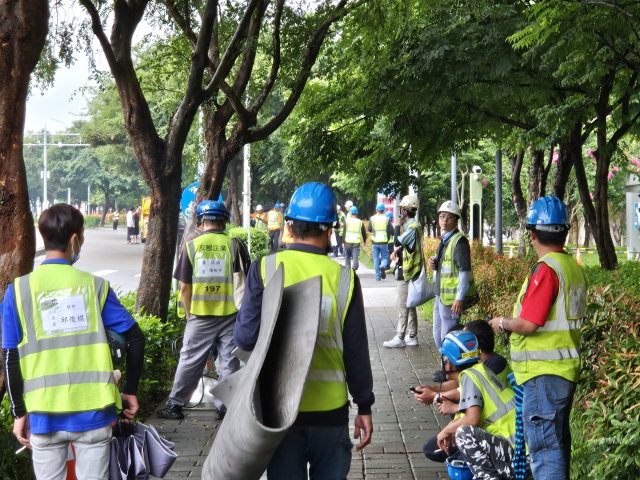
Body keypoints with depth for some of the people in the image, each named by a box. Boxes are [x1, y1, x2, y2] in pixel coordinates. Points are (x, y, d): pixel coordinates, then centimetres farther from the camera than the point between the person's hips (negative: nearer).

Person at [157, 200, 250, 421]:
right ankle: (224, 407, 8)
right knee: (229, 362, 7)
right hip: (230, 314, -1)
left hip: (200, 316, 1)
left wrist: (189, 313, 13)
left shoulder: (191, 245, 0)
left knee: (190, 361, 9)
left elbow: (184, 287, 1)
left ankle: (175, 404, 13)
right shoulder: (235, 245, -2)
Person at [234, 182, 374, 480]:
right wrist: (364, 407, 7)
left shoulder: (264, 269, -7)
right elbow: (356, 351, -2)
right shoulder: (344, 278, -5)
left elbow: (246, 338, -8)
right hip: (330, 408, 0)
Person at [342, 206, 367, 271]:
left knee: (347, 257, 14)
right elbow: (364, 233, 11)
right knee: (356, 257, -4)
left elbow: (344, 232, -4)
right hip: (356, 242, 0)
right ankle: (353, 270, -22)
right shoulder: (360, 222, 5)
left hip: (348, 242, 0)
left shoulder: (346, 221, 0)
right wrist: (364, 241, 26)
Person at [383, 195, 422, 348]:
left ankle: (400, 338, -5)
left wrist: (397, 225, -12)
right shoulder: (411, 225, 15)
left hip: (408, 272, -10)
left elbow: (399, 241, -25)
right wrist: (397, 252, 2)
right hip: (408, 271, 10)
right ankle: (412, 337, 17)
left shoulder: (413, 227, -17)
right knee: (409, 305, 13)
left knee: (403, 305, -7)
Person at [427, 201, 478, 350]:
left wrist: (459, 298, -21)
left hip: (452, 298, -10)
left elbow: (465, 271, -18)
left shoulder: (459, 241, -15)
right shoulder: (444, 240, 15)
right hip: (440, 295, 10)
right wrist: (433, 264, 4)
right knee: (438, 336, 16)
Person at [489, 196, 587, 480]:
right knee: (558, 440, 20)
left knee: (544, 445, -8)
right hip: (567, 369, 10)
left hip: (544, 374, -10)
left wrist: (503, 323, -3)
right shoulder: (574, 267, 9)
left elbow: (529, 324, -22)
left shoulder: (545, 270, -18)